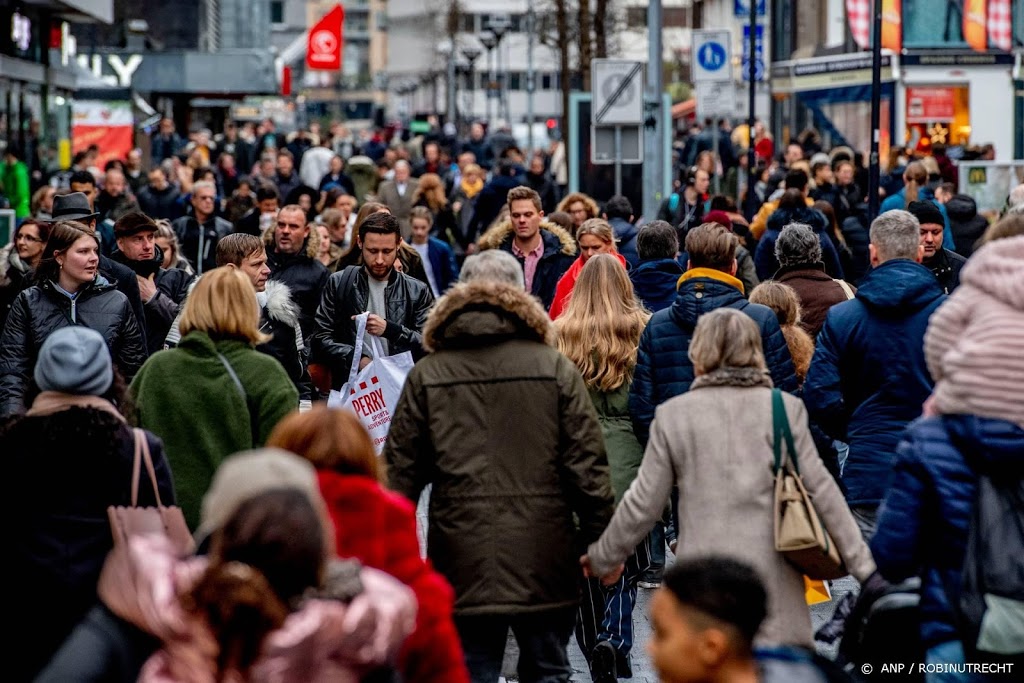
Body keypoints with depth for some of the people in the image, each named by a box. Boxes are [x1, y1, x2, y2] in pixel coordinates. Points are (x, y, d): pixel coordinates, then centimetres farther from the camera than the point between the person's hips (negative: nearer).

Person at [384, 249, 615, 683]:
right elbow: (586, 464, -3)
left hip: (463, 562, 0)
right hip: (543, 561, 0)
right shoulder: (555, 369, -1)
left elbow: (400, 471, 4)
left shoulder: (427, 375, 2)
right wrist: (600, 540, 5)